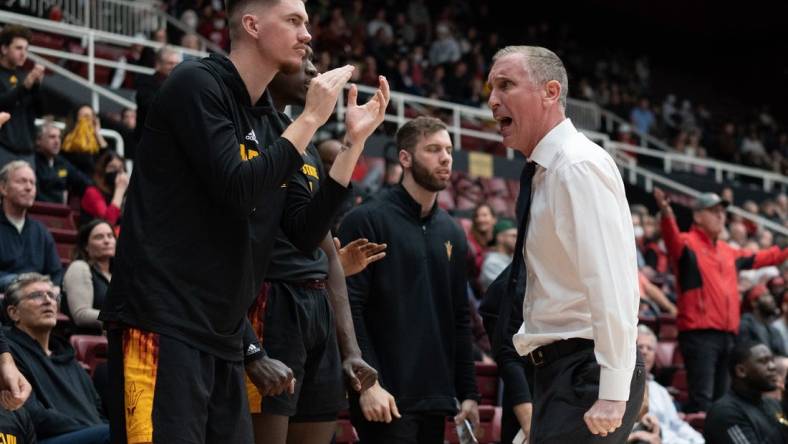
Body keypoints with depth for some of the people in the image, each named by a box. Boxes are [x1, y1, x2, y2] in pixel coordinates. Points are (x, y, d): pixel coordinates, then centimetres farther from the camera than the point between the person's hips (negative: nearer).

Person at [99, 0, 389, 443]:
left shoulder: (271, 123, 16)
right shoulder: (197, 84, -6)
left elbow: (305, 233, 12)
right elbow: (237, 189, -18)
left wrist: (355, 141, 6)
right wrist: (312, 117, -11)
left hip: (223, 338, 8)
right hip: (162, 323, -8)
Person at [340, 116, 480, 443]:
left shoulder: (451, 232, 16)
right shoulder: (368, 220, -5)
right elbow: (349, 308, -12)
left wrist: (468, 392, 11)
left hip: (436, 399, 6)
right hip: (387, 397, -6)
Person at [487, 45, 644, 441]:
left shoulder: (579, 165, -14)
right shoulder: (545, 171, 15)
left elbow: (612, 284, -21)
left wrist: (613, 394, -24)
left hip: (584, 370, -10)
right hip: (557, 368, 10)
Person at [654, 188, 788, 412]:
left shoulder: (728, 251, 20)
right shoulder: (688, 244, -3)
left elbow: (758, 259, 36)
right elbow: (673, 240, -26)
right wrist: (666, 214, -46)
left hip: (728, 333, 8)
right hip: (699, 333, -8)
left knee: (721, 398, 12)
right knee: (702, 398, -15)